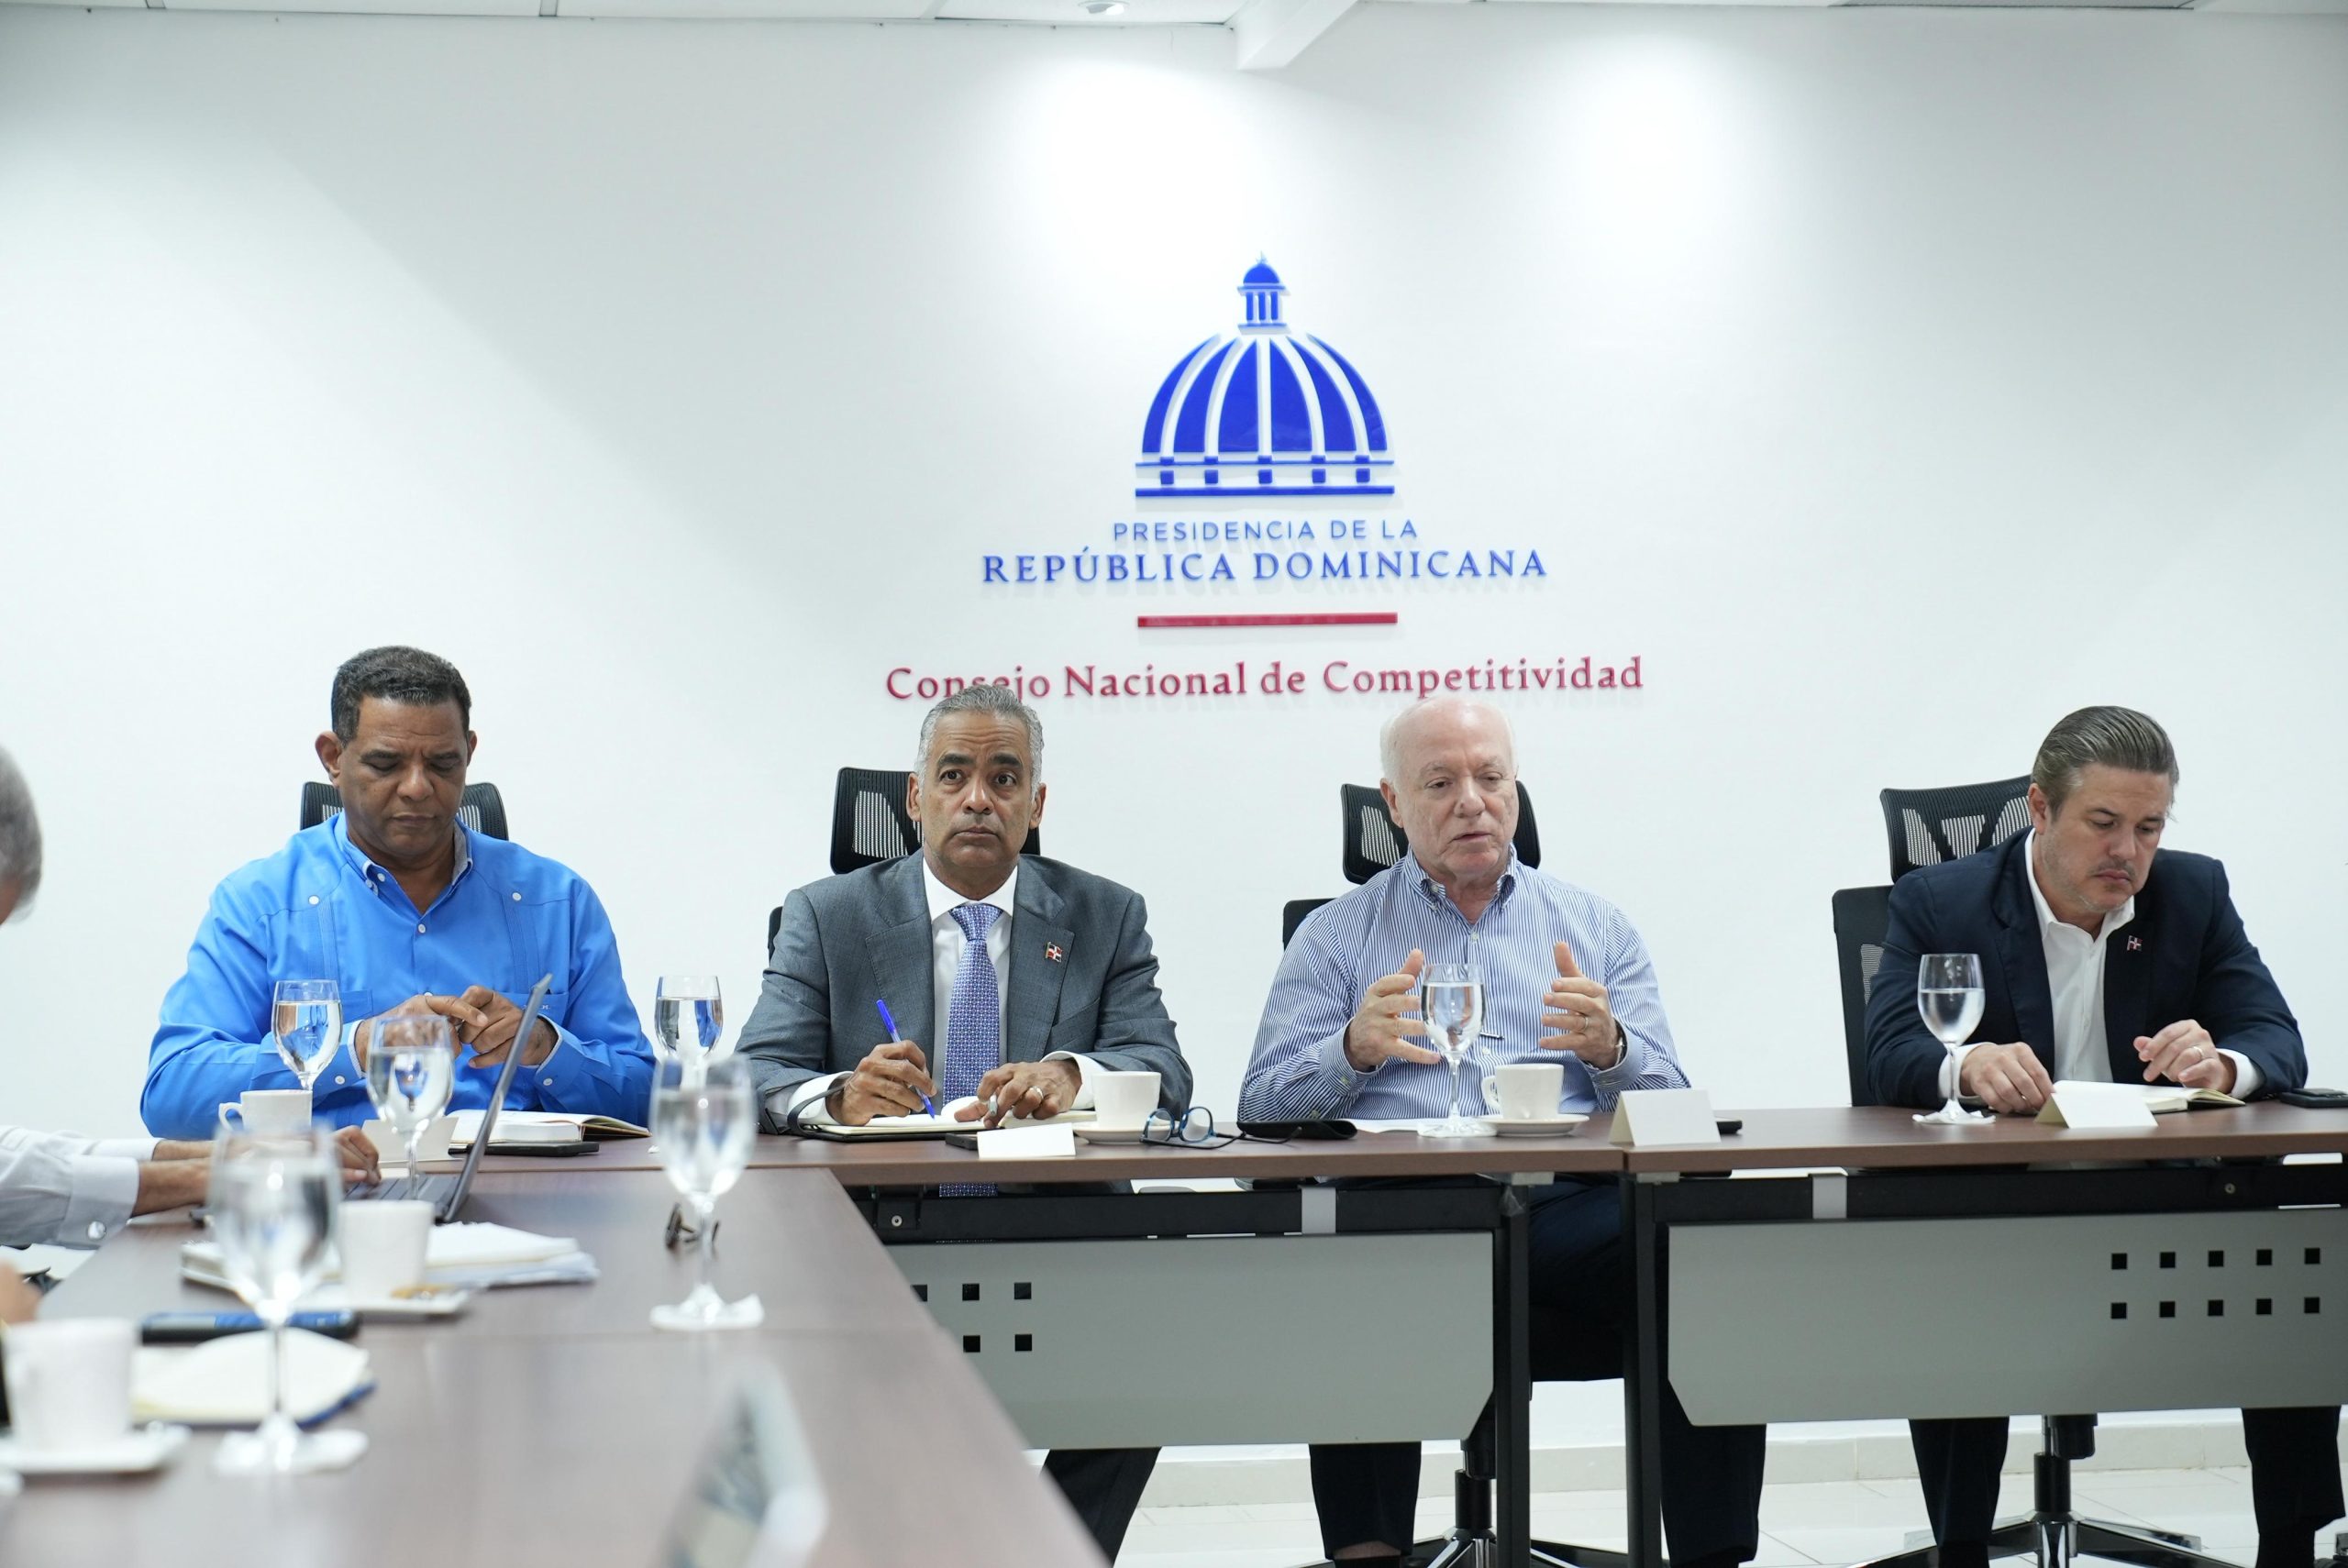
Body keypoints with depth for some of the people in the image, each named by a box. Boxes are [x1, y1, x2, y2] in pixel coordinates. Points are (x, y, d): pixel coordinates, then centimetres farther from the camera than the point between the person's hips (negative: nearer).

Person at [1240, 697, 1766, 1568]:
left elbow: (1670, 1108, 15)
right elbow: (1263, 1109, 8)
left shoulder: (1594, 926, 23)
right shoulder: (1336, 934, 19)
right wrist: (1354, 1050, -12)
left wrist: (1610, 1047, -7)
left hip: (1568, 1205, 2)